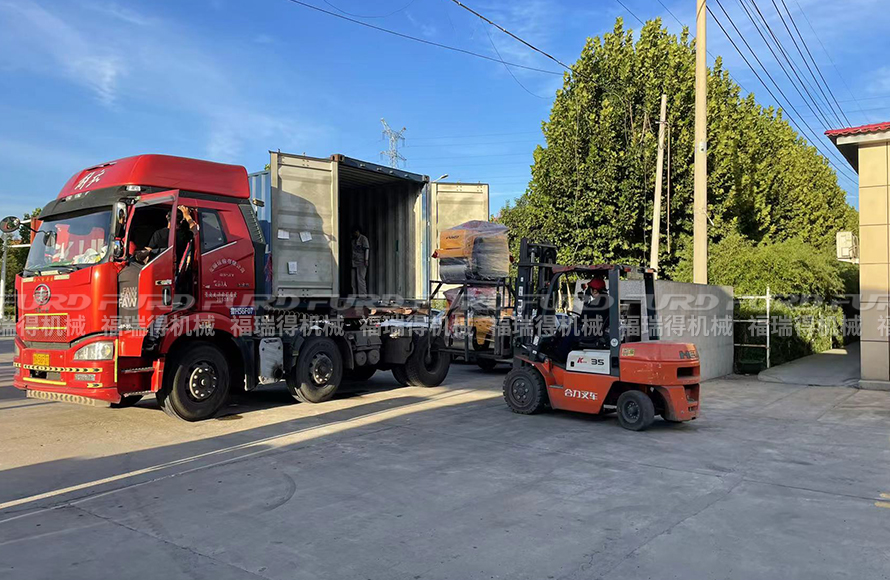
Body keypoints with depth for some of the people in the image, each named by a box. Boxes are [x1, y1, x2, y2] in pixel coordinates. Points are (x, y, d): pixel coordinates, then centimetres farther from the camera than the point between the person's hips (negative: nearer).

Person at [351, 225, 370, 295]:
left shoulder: (363, 239, -4)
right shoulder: (353, 240, 18)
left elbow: (367, 249, -10)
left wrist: (366, 260, -18)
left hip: (361, 262, -7)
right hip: (354, 263, 7)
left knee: (361, 278, -12)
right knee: (354, 279, 4)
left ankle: (363, 294, -10)